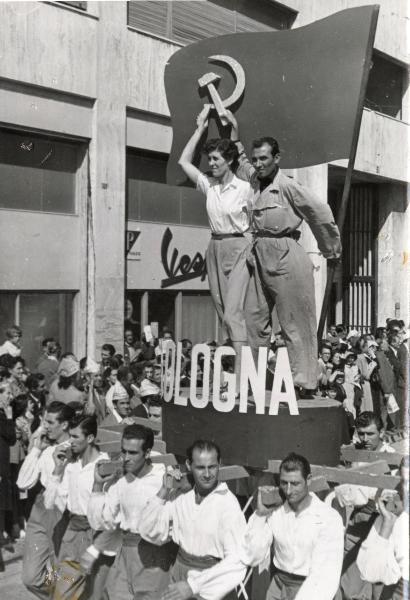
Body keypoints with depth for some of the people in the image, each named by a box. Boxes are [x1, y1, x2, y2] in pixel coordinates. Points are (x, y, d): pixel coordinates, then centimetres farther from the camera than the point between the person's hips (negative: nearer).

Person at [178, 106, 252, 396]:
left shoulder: (244, 188, -5)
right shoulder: (208, 185, 9)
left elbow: (254, 224, 1)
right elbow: (184, 161, 13)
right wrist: (200, 128, 14)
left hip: (238, 249, -6)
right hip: (215, 249, 6)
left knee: (233, 312, -15)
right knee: (224, 312, 7)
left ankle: (243, 378, -17)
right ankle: (232, 370, 15)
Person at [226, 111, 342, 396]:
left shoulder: (287, 186, -9)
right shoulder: (254, 180, 11)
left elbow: (321, 213, -4)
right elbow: (240, 162, 33)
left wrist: (331, 250, 5)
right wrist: (235, 135, 31)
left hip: (285, 257, -7)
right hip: (260, 257, 7)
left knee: (296, 324, -3)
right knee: (254, 319, 7)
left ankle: (304, 382, 1)